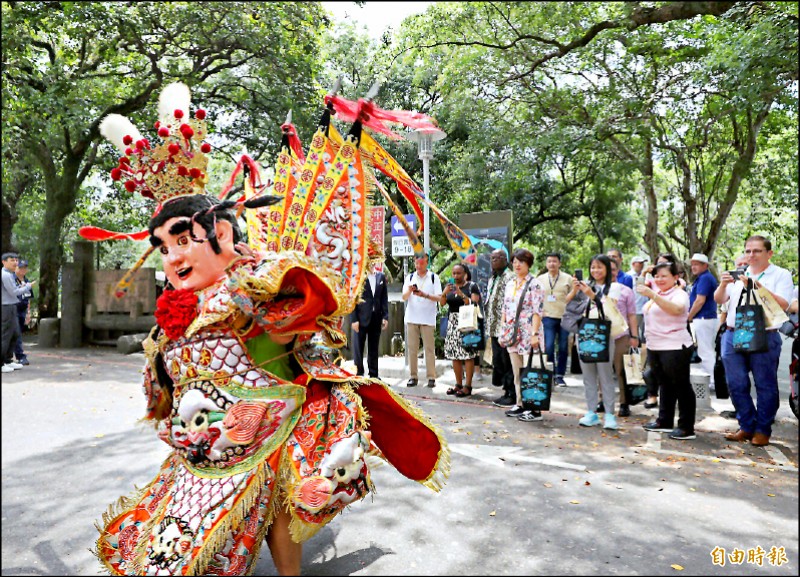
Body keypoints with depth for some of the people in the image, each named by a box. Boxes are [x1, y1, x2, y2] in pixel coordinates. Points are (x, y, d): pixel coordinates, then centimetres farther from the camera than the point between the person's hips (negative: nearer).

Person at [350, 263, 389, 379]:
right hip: (361, 318, -4)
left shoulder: (381, 277, 9)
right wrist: (354, 319, -10)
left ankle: (373, 374, 18)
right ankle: (359, 374, 11)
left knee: (374, 348, 10)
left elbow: (384, 298, 10)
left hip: (376, 318, 4)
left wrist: (385, 316, 3)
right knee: (358, 347, 2)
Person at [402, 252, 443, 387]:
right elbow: (404, 297, 4)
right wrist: (409, 291, -18)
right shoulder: (410, 277, 10)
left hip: (427, 318, -2)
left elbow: (438, 298, -3)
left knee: (429, 348, -2)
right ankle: (413, 376, 10)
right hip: (412, 317, 3)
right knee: (412, 348, 4)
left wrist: (425, 295, -20)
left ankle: (431, 377, 2)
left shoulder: (433, 277, 4)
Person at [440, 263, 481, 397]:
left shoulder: (472, 286, -1)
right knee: (454, 355, 5)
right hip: (452, 323, 5)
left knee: (468, 354, -8)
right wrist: (445, 292, -14)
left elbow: (474, 304, -11)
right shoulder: (450, 286, 14)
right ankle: (458, 384, 13)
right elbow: (441, 303, 4)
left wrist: (462, 295, -20)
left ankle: (468, 386, -6)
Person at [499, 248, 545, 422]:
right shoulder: (510, 284, 14)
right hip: (513, 334, 7)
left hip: (528, 334, -7)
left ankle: (535, 409, 1)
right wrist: (503, 331, 13)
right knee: (517, 372, 11)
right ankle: (520, 405, 20)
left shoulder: (534, 285, -7)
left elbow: (537, 312, -12)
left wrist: (534, 334, -18)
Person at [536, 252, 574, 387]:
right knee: (548, 347, -7)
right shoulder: (540, 279, 8)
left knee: (563, 348, 3)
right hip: (548, 318, 0)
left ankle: (560, 376, 15)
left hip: (564, 317, 0)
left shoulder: (568, 279, 6)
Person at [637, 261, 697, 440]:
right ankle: (664, 421, 24)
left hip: (675, 348, -9)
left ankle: (687, 427, 2)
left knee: (681, 386, -3)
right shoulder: (657, 294, 14)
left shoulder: (679, 294, -10)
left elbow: (676, 309, -34)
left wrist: (652, 295, -40)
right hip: (654, 347, 9)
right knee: (664, 385, 16)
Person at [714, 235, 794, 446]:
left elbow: (783, 304, -11)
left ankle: (762, 430, 14)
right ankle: (746, 426, 19)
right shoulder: (737, 274, 14)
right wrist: (723, 285, -11)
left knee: (765, 386, 3)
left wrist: (759, 286, -21)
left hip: (764, 338, -4)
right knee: (737, 385, 6)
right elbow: (719, 300, 9)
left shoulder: (781, 275, 2)